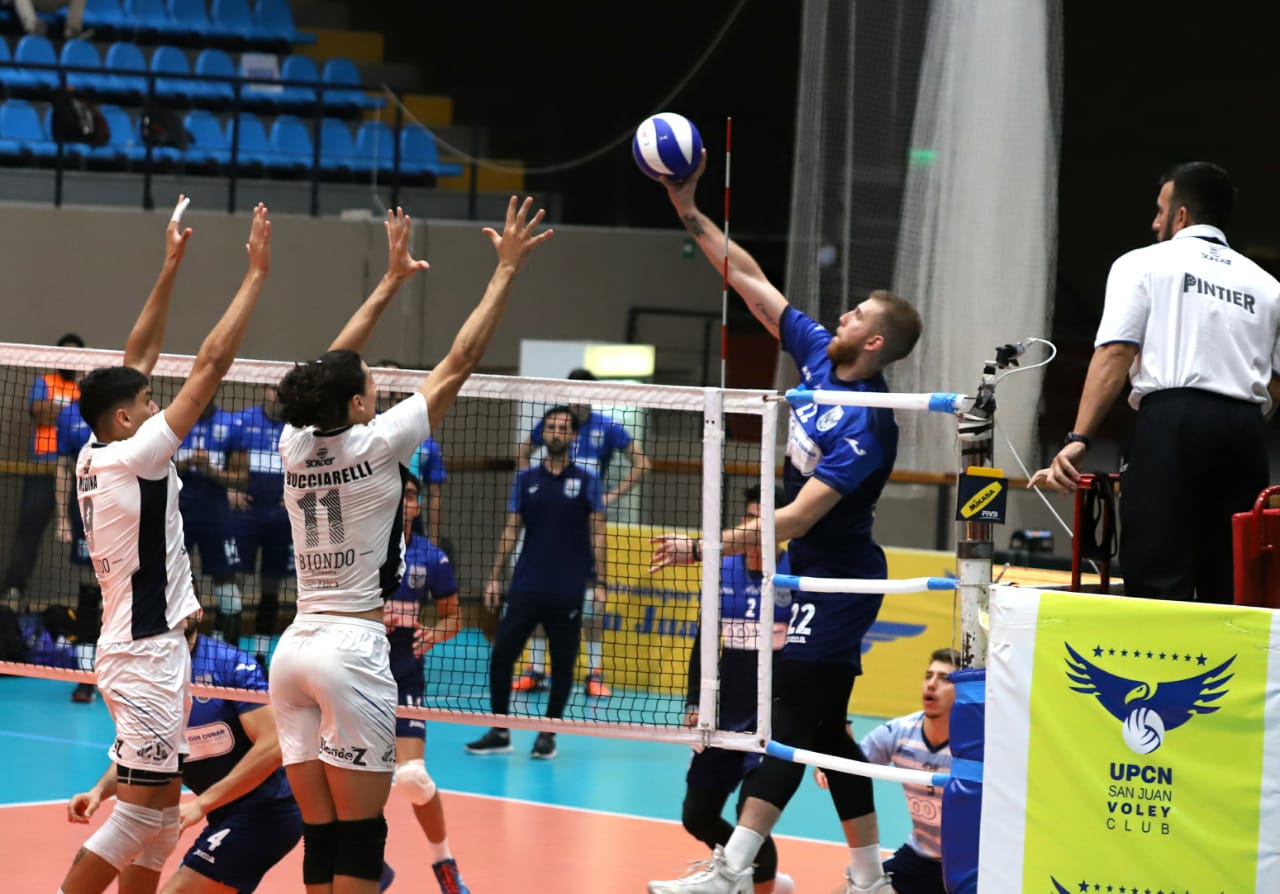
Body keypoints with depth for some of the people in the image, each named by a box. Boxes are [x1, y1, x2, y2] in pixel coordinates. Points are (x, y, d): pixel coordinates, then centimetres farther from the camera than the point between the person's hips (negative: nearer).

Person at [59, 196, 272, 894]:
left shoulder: (94, 458, 6)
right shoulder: (129, 458, -16)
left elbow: (139, 357, 15)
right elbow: (209, 365, -17)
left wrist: (171, 267, 15)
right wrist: (256, 272, -12)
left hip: (149, 649, 10)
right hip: (146, 653, -10)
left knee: (161, 808, 13)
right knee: (137, 814, -10)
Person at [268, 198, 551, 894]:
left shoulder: (296, 444, 7)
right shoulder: (375, 444, -7)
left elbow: (331, 367, 23)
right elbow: (458, 362, -4)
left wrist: (392, 279, 31)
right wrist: (507, 269, 3)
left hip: (295, 647, 6)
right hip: (353, 648, -6)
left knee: (321, 837, 6)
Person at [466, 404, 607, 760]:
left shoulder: (586, 482, 2)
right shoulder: (526, 480, 8)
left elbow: (597, 534, 0)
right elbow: (511, 530, 9)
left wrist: (599, 582, -7)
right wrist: (495, 577, 3)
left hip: (567, 593, -2)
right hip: (525, 587, 2)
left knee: (563, 664, 3)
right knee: (501, 655, -3)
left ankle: (547, 734, 15)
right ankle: (500, 733, 7)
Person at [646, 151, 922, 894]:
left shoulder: (866, 425, -23)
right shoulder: (818, 355, 1)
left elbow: (797, 518, -27)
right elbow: (751, 280, 8)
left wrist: (705, 546, -27)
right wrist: (691, 214, 3)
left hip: (836, 583, -9)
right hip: (819, 579, 9)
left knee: (795, 723, -10)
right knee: (826, 730, 10)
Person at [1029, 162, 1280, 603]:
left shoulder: (1144, 264, 10)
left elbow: (1114, 355, -3)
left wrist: (1078, 440, -8)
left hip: (1170, 422, -4)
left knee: (1158, 583, -11)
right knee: (1230, 587, 5)